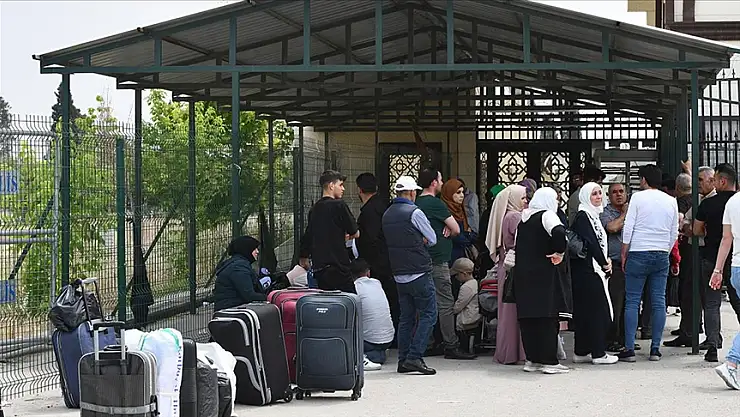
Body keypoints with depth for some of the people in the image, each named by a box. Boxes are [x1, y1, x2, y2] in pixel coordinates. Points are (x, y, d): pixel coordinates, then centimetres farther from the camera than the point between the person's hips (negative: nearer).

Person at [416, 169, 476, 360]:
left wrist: (445, 228, 4)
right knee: (445, 303, -7)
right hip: (438, 260, -9)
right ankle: (451, 346, -7)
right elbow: (456, 229, -9)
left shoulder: (417, 203, 12)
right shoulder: (436, 204, -12)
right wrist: (448, 231, 13)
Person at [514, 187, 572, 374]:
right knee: (548, 318, -3)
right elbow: (558, 232, -27)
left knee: (528, 318, 9)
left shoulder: (523, 219, 14)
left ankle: (532, 359, 13)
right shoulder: (547, 215, -8)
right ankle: (549, 361, -3)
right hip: (545, 274, -7)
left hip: (523, 274, 7)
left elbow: (516, 245, 17)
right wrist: (559, 252, -16)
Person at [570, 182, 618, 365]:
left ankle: (581, 352, 15)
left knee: (584, 311, 11)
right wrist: (604, 263, -9)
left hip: (594, 270, 10)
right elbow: (590, 242, -18)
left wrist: (606, 259, 2)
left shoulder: (594, 216, 17)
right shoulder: (582, 217, -12)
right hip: (587, 271, -10)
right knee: (597, 311, -8)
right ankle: (598, 354, -5)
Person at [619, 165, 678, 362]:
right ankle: (655, 349, 4)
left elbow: (628, 229, -6)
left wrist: (624, 254, 1)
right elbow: (674, 233, 12)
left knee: (632, 302, -1)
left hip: (638, 254, -4)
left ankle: (629, 348, -5)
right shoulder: (671, 201, 8)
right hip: (662, 255, 4)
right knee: (659, 302, 5)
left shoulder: (638, 198, -4)